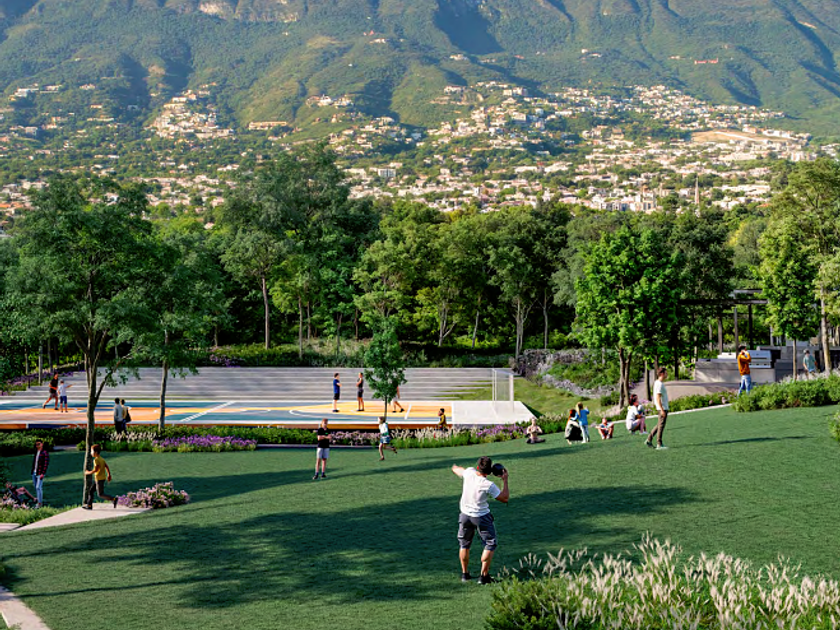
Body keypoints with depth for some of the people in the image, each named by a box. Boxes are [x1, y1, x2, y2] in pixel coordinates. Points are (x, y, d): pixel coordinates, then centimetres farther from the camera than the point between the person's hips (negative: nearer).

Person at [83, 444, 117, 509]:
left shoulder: (96, 460, -17)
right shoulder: (102, 459, 9)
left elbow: (96, 470, -23)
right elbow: (107, 467, 10)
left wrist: (88, 472, -9)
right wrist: (109, 475, 15)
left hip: (99, 479, -9)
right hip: (103, 478, 9)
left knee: (101, 494, -4)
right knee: (91, 491, 15)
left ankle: (113, 499, -14)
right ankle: (89, 505, 17)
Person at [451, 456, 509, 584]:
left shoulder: (469, 473, -15)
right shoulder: (489, 485, -25)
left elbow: (455, 469, 8)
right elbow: (505, 498, -14)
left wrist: (455, 466, 32)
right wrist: (505, 480, -8)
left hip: (465, 515, 5)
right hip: (482, 516, -4)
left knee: (464, 544, 22)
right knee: (490, 545, 11)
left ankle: (465, 574, 28)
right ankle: (484, 576, 8)